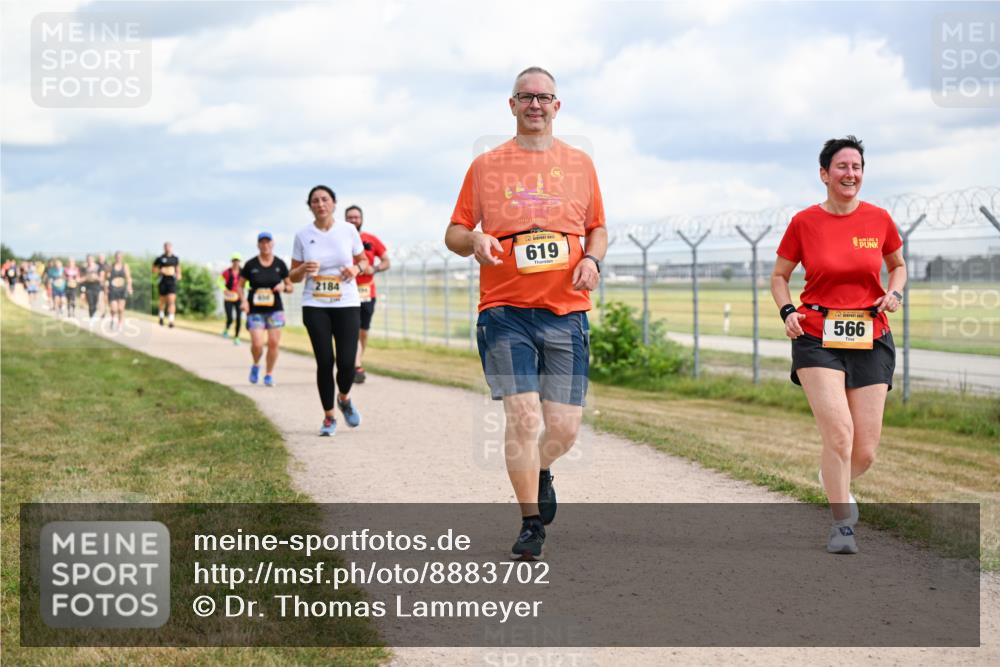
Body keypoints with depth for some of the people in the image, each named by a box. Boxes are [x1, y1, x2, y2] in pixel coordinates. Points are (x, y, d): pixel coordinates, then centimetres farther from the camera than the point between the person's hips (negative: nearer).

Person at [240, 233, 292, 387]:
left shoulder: (280, 264, 3)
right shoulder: (250, 265, -1)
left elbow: (290, 287, 11)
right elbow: (240, 285, 7)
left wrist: (283, 287, -12)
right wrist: (243, 301, -9)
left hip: (275, 309, 2)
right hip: (255, 310, -1)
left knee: (273, 343, -4)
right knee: (257, 344, -12)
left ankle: (269, 374, 14)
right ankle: (256, 365, 19)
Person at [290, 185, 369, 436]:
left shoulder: (348, 230, 2)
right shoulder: (303, 236, 2)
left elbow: (364, 260, 15)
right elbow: (293, 276, 7)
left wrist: (356, 268, -8)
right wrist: (304, 270, -16)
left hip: (347, 305, 0)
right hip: (315, 307, 0)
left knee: (347, 362, -8)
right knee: (325, 362, -5)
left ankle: (344, 399, 25)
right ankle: (329, 417, 12)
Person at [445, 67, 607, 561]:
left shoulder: (579, 164, 12)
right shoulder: (485, 166, 8)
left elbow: (598, 228, 20)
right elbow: (454, 233, 11)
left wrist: (592, 259, -2)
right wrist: (473, 240, -12)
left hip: (566, 312, 2)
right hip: (505, 312, -2)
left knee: (564, 427, 0)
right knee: (523, 416, -12)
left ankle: (540, 471, 35)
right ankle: (531, 524, 2)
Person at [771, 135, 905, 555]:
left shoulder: (878, 220, 3)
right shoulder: (804, 222, -1)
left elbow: (897, 266, 20)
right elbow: (779, 276, 11)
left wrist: (894, 293, -1)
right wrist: (787, 311, -8)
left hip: (870, 340, 2)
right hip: (817, 338, -2)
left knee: (865, 452, 1)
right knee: (839, 433, -19)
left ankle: (834, 480, 38)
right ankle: (843, 526, -3)